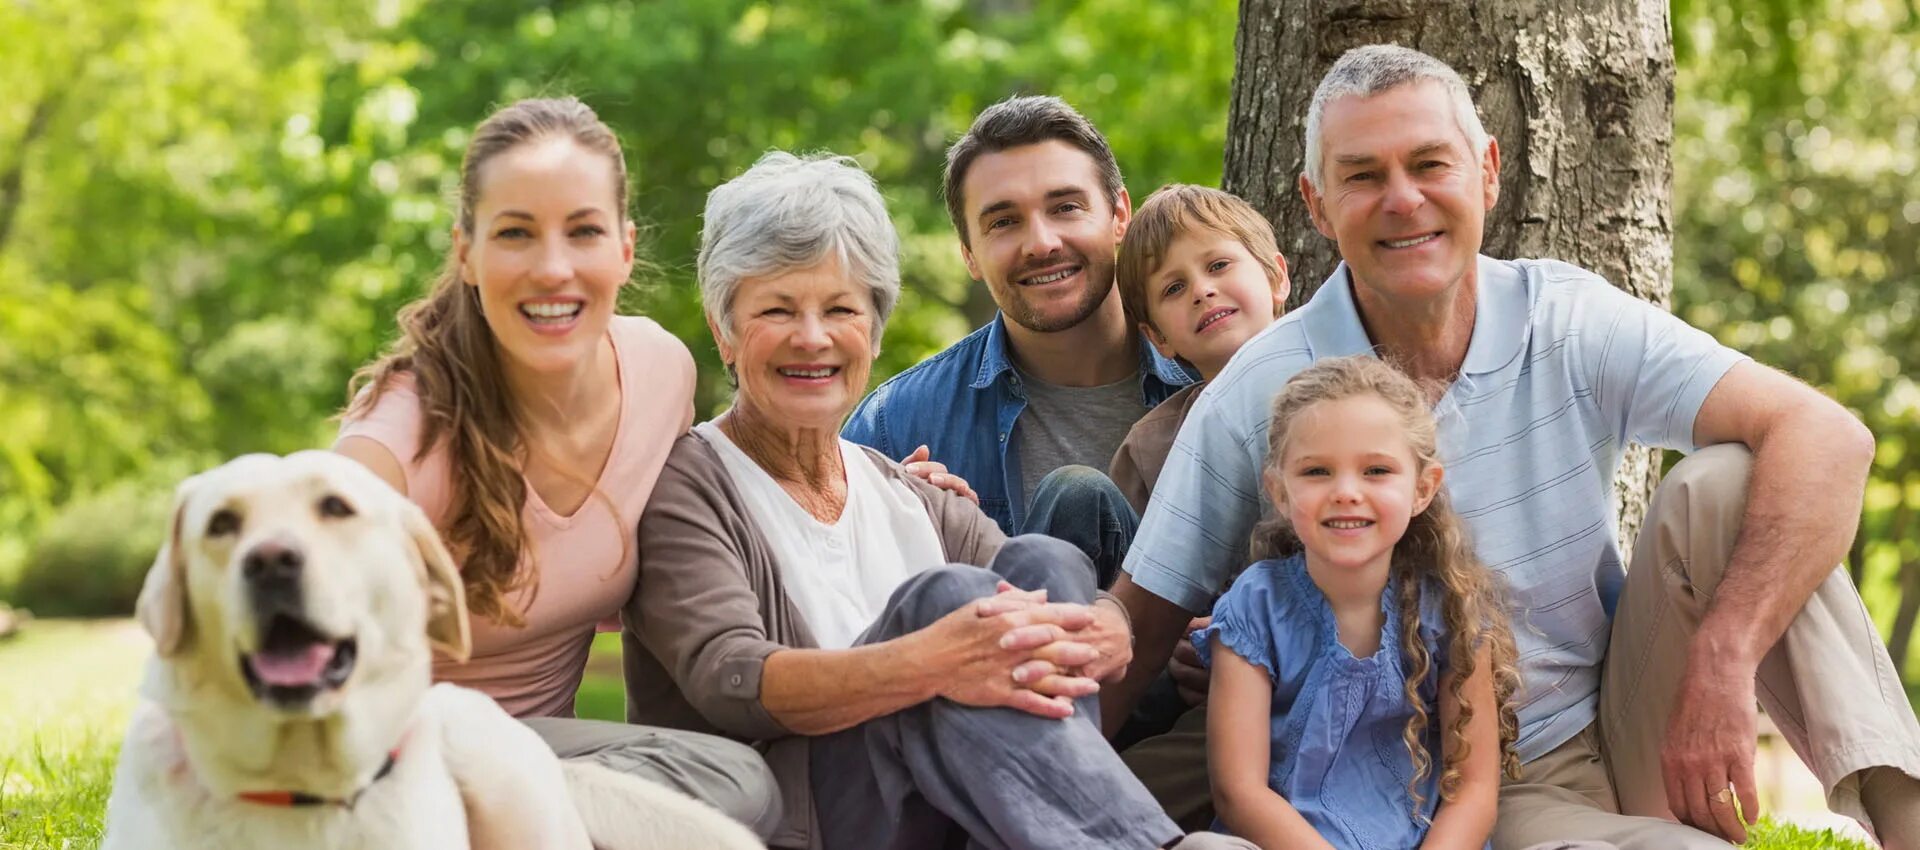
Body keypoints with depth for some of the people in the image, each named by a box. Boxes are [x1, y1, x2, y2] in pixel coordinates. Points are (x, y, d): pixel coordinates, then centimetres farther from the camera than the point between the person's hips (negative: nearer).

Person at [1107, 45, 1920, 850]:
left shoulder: (1570, 322, -6)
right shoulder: (1257, 397, -8)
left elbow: (1827, 438, -17)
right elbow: (1140, 627, -3)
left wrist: (1720, 666, -29)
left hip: (1627, 734, 4)